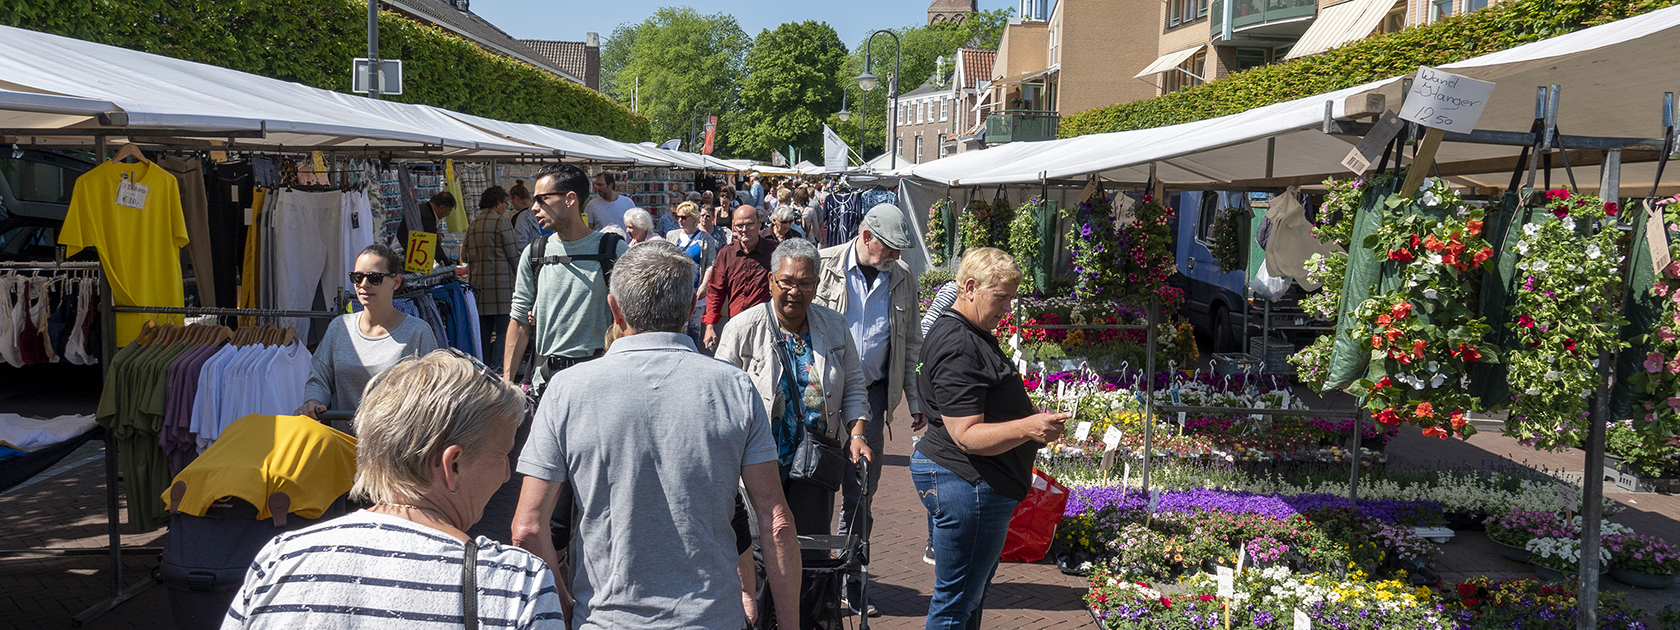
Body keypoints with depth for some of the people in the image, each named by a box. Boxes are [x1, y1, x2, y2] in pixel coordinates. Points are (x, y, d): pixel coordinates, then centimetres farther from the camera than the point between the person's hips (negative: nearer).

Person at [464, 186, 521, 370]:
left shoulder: (472, 226, 13)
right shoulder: (502, 222, -6)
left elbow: (467, 256, 14)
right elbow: (513, 255, -6)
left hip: (479, 284, 7)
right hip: (501, 284, -7)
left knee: (484, 331, 12)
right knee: (503, 331, -5)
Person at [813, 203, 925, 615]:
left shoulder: (902, 279, 7)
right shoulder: (825, 265, -3)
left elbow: (911, 344, 14)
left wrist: (915, 400, 12)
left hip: (871, 393, 3)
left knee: (861, 491, 7)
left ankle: (850, 581, 19)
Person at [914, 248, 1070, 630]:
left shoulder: (973, 335, 15)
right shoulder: (958, 348, -21)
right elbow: (966, 436, -25)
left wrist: (1032, 421, 20)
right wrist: (1026, 428, -35)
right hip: (965, 486, -11)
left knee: (972, 591, 21)